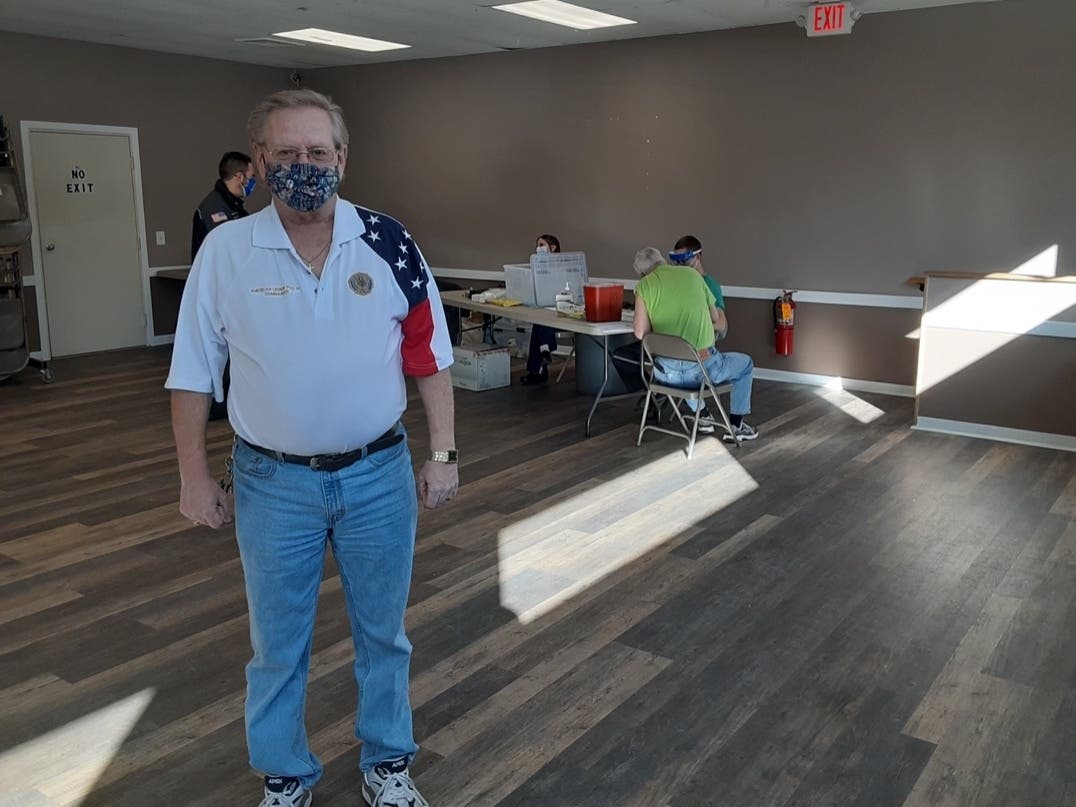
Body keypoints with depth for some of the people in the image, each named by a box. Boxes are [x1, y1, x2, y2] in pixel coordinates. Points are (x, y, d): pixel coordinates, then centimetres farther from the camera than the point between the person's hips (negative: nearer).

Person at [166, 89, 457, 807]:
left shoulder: (389, 244, -6)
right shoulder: (225, 251, -7)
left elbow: (429, 357, -1)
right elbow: (193, 373, 0)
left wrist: (444, 454, -3)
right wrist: (195, 477, 0)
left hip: (380, 475, 1)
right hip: (273, 483, 0)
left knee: (384, 632, 16)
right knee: (278, 641, 15)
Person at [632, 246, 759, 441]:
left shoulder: (644, 285, -1)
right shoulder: (692, 273, 5)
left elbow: (640, 332, -9)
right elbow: (716, 319, 12)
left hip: (665, 373, 1)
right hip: (702, 368, -1)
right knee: (746, 364, 29)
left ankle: (703, 416, 39)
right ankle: (736, 426, 27)